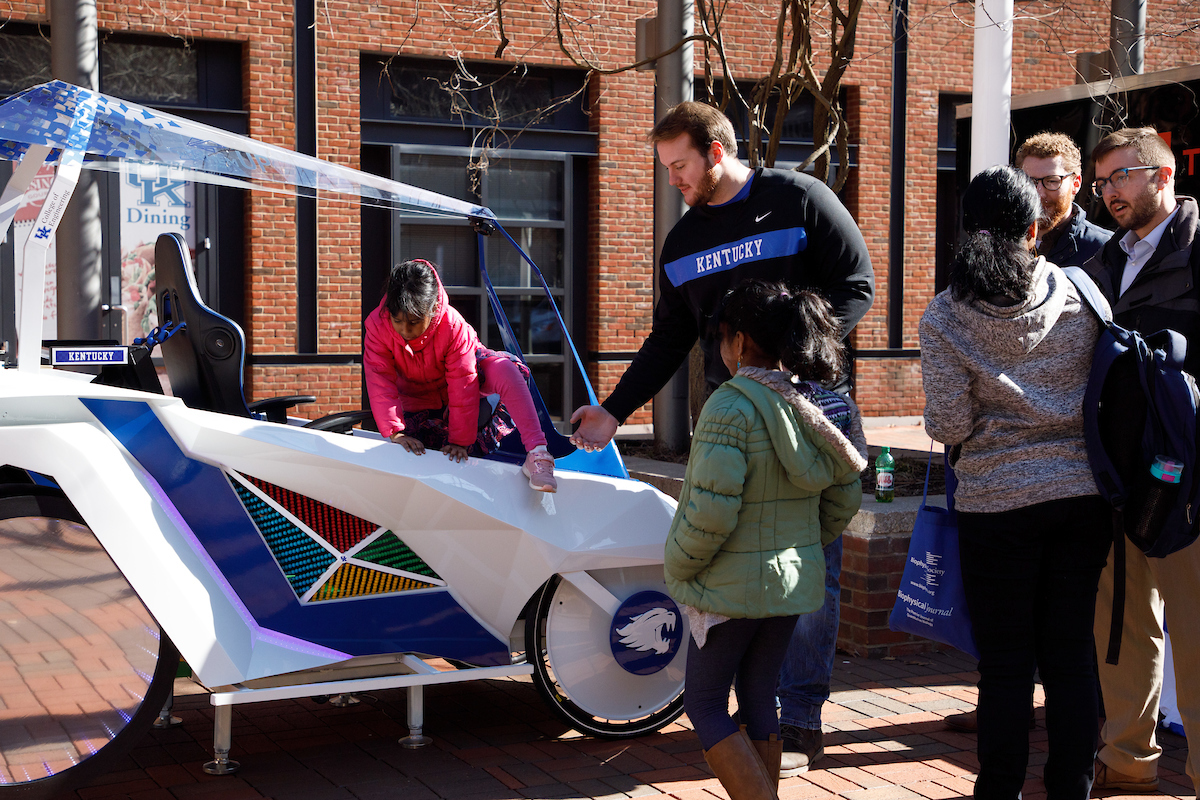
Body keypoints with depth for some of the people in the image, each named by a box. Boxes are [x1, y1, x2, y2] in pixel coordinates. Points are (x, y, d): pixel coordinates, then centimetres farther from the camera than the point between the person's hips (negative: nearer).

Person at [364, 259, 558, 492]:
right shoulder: (377, 326, -29)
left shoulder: (453, 326, -35)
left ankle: (537, 454, -45)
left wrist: (460, 440, -31)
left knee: (504, 369, -34)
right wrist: (396, 432, -36)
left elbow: (463, 386, -32)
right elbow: (380, 383, -28)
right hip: (417, 396, 3)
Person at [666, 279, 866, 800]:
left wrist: (679, 568, -10)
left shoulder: (730, 406, -20)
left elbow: (712, 511, -25)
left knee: (705, 703, 5)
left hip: (731, 586, -7)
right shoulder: (819, 405, 3)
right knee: (758, 695, 18)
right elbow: (845, 499, 9)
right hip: (794, 580, 7)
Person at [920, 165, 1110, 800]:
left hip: (998, 503, -3)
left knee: (1005, 666, 7)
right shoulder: (1079, 294, -1)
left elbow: (950, 426, -10)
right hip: (1082, 495, 3)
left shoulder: (944, 318, -9)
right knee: (1072, 658, 11)